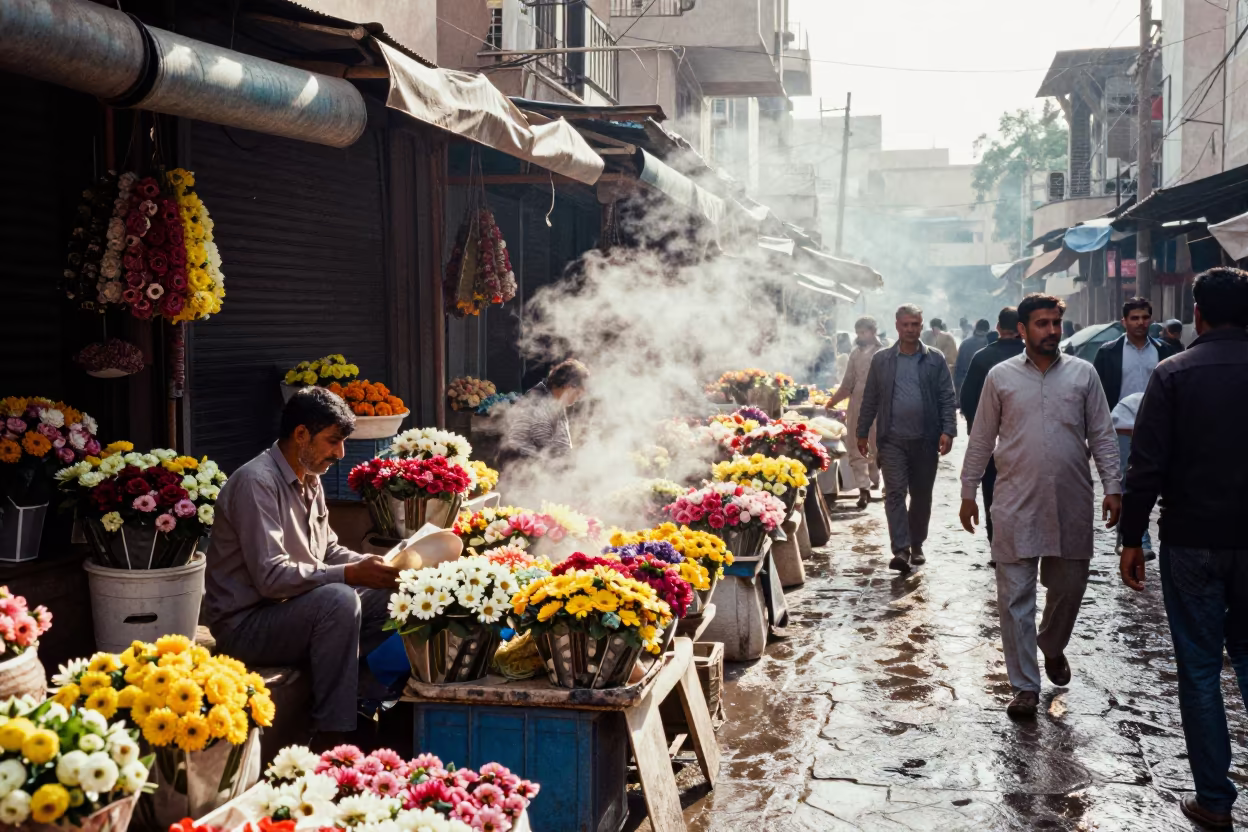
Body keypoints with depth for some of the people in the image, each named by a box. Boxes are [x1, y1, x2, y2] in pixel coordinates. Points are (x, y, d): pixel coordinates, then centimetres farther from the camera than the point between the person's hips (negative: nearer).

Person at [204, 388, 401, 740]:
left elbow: (329, 550, 16)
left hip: (296, 611, 9)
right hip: (245, 625, -9)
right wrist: (351, 574, -30)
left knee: (387, 595, 0)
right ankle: (331, 734, -25)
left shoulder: (310, 480, 9)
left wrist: (370, 565, -4)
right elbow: (270, 577, -28)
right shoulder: (257, 482, -21)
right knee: (339, 599, -32)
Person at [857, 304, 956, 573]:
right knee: (895, 492, -10)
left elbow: (947, 398, 2)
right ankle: (901, 549, -14)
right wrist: (862, 432, 10)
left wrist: (948, 430, -8)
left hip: (926, 439, 1)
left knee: (922, 495, 9)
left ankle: (916, 546, 23)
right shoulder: (881, 359, 7)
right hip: (892, 439, 0)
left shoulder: (935, 359, 4)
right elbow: (870, 399, 10)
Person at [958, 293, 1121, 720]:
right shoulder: (1001, 376, 2)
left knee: (1069, 587, 12)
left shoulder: (1082, 373, 5)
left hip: (1071, 504, 1)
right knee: (1015, 597, -1)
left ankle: (1053, 648, 42)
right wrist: (968, 492, 7)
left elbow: (1102, 436, 7)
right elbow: (981, 440, 7)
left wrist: (1112, 487, 0)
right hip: (1017, 505, -1)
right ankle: (1025, 686, 6)